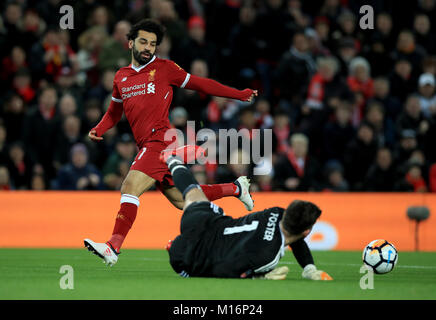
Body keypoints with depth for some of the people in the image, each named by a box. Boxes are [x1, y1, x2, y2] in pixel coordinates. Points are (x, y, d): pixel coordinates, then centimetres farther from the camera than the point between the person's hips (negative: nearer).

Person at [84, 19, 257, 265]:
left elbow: (200, 84, 8)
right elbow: (115, 111, 31)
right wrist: (99, 130, 11)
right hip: (148, 146, 7)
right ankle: (235, 188, 31)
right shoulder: (121, 77, 18)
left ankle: (114, 247, -21)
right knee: (182, 200, 13)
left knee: (130, 189, -19)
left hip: (160, 141, -7)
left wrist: (240, 95, 9)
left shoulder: (164, 68, 2)